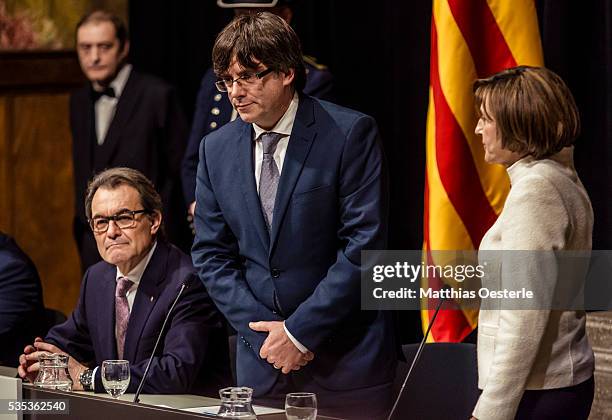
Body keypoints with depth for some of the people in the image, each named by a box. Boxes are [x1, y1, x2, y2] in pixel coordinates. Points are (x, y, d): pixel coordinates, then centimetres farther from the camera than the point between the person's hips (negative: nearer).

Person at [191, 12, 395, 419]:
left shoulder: (350, 133, -9)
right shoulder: (216, 149, 6)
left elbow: (365, 244, -13)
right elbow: (211, 253, 8)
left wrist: (301, 331, -14)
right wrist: (260, 328, -6)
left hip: (346, 357, -4)